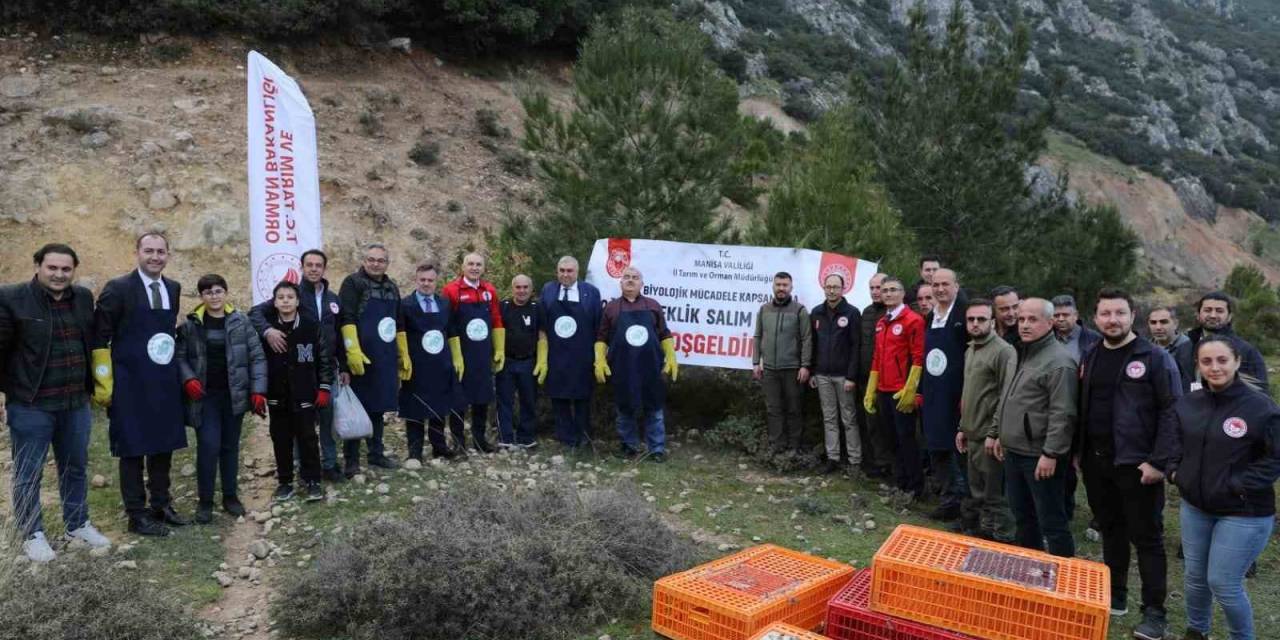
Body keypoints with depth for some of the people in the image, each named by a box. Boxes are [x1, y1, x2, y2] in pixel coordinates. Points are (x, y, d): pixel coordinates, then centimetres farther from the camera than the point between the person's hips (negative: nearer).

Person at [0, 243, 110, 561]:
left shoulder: (83, 297, 5)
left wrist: (93, 386, 14)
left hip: (76, 403, 5)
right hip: (30, 405, -5)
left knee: (76, 468, 17)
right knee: (28, 474, 8)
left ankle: (77, 524, 32)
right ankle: (31, 534, 23)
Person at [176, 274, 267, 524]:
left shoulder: (240, 322, -1)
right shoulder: (190, 324, -1)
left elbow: (257, 357, -1)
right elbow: (180, 356, 3)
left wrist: (258, 390, -8)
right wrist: (188, 379, -16)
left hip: (234, 395, 1)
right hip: (204, 396, -1)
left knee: (230, 446, 11)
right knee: (208, 446, -7)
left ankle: (230, 496, 24)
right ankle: (205, 500, 8)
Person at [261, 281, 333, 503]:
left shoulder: (311, 327, -4)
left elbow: (325, 358, 0)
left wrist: (324, 388, -3)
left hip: (304, 395, -2)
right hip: (277, 396, 2)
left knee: (307, 438, 4)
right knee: (281, 440, 10)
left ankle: (312, 481, 14)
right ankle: (285, 482, 22)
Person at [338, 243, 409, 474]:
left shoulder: (392, 287, 14)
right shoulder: (353, 282, -6)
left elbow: (399, 324, 19)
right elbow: (346, 318, -15)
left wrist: (404, 356, 17)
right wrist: (353, 352, -23)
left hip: (386, 360, 6)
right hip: (361, 359, -6)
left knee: (378, 407, 14)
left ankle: (376, 453, 25)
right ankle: (351, 459, 8)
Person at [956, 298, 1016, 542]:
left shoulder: (1004, 351, -13)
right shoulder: (969, 351, 14)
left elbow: (1006, 397, -18)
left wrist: (994, 433, -20)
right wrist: (962, 427, 18)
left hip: (990, 436, -8)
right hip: (972, 435, 8)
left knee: (995, 496, -1)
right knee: (976, 493, 18)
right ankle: (976, 537, 30)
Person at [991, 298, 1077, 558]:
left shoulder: (1058, 361, -17)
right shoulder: (1022, 354, 14)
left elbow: (1062, 414, -22)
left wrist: (1050, 454, -23)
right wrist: (1002, 436, 22)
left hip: (1040, 456, -9)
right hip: (1015, 452, 9)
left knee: (1051, 522, -1)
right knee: (1022, 517, 20)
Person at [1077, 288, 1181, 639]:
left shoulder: (1155, 357, -8)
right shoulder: (1090, 358, 10)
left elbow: (1172, 411, -11)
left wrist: (1159, 461, -16)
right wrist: (1078, 451, 11)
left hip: (1137, 464, -5)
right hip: (1095, 463, 6)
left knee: (1147, 538, 1)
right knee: (1110, 530, 16)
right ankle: (1115, 596, 28)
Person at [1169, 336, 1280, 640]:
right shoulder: (1188, 403, 0)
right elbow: (1175, 442, 16)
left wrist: (1238, 485, -17)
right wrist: (1175, 470, 2)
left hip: (1244, 513, -5)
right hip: (1194, 507, 5)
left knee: (1223, 583, 0)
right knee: (1195, 576, 17)